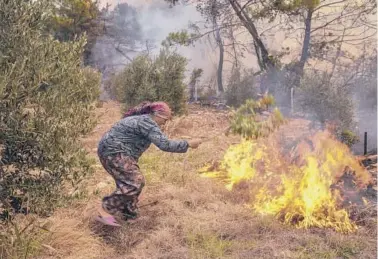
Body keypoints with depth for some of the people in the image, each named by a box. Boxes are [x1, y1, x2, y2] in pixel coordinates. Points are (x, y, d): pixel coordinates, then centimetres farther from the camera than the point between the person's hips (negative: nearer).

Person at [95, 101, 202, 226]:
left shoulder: (142, 119, 16)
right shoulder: (147, 122, -16)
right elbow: (164, 144, -24)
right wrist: (188, 144, -18)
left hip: (111, 151, 11)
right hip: (113, 151, -11)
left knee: (134, 181, 13)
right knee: (135, 182, -16)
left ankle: (127, 215, 20)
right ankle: (105, 211, -15)